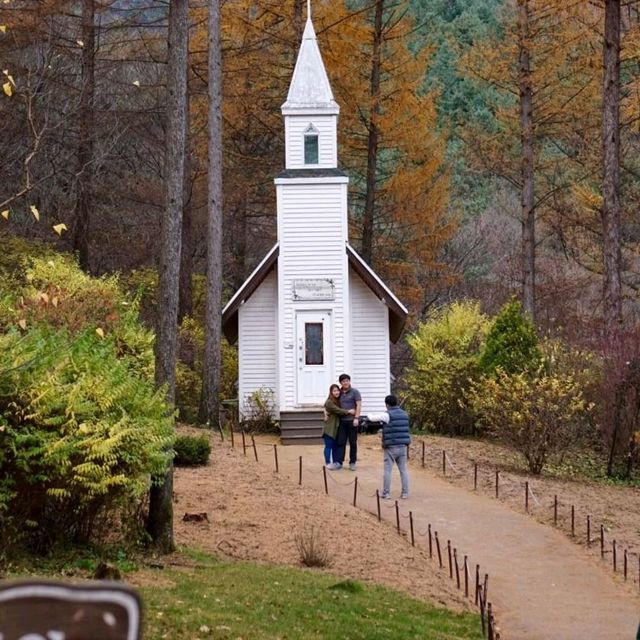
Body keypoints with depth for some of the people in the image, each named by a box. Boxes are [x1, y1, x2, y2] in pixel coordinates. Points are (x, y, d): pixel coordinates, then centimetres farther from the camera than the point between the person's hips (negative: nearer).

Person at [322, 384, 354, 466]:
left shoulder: (338, 401, 13)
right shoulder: (329, 402, -13)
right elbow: (338, 411, -19)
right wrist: (348, 411, -17)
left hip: (336, 428, 8)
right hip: (329, 428, -8)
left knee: (335, 446, 11)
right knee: (328, 446, -2)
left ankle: (335, 463, 17)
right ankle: (327, 463, 4)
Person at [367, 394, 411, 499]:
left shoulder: (387, 415, -10)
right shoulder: (404, 414, 9)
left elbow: (372, 418, -5)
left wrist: (369, 415, 18)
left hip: (391, 447, -5)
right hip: (403, 446, 5)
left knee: (387, 470, 2)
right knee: (403, 470, 9)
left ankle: (386, 493, 4)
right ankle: (405, 493, 8)